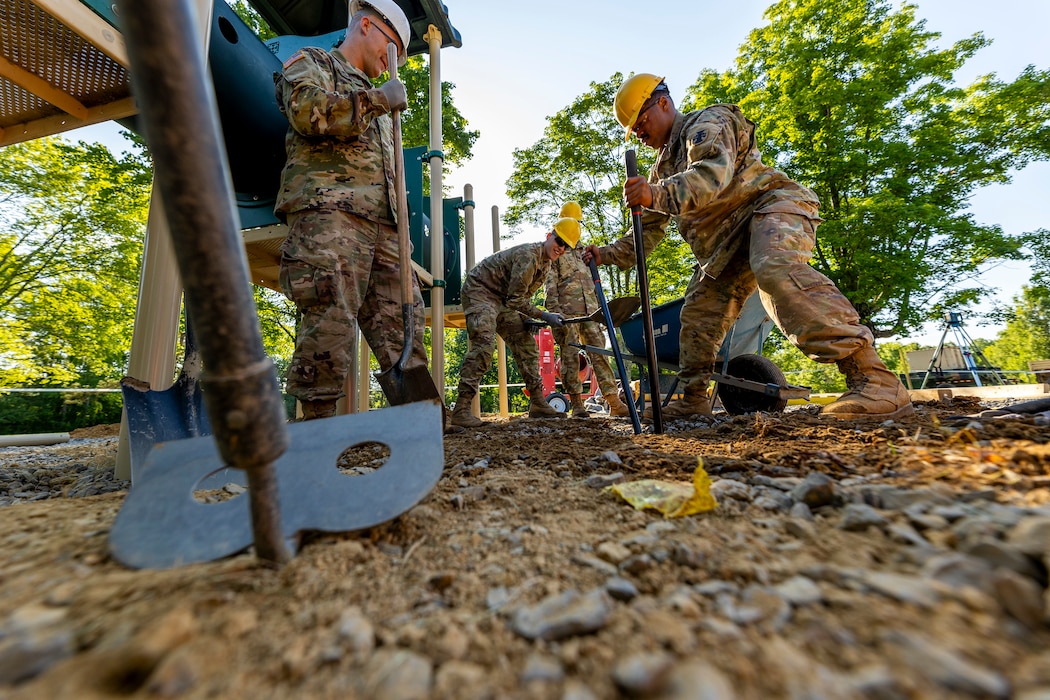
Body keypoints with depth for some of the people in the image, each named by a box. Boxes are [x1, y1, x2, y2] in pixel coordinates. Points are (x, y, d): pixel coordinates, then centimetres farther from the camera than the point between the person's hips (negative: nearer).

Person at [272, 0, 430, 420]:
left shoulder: (377, 105, 37)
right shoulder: (311, 63, 17)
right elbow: (306, 110, -6)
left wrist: (399, 219, 20)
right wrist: (376, 99, -1)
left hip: (379, 222, 7)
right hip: (326, 209, -7)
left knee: (402, 316, -3)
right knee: (332, 320, -17)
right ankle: (317, 423, -8)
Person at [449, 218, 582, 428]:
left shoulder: (546, 264, 8)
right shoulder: (528, 255, -24)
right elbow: (515, 299, -23)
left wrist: (526, 320, 1)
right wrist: (544, 316, -22)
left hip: (502, 298, 10)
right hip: (479, 291, -10)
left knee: (526, 344, 5)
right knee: (483, 346, -25)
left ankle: (538, 403, 12)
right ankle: (461, 409, -23)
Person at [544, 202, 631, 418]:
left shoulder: (583, 252, 27)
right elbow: (550, 285, -5)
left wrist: (599, 308, 18)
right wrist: (554, 314, -15)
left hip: (589, 311, 6)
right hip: (566, 311, -5)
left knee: (599, 353, -1)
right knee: (570, 356, -5)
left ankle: (614, 402, -1)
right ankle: (576, 404, 1)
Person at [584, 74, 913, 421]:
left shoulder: (707, 123, -1)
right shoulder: (663, 168, 24)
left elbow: (713, 173, -24)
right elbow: (649, 230, 23)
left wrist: (658, 195, -39)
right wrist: (609, 253, 12)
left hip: (770, 204, -8)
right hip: (727, 243, 9)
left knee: (776, 270, -39)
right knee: (698, 314, 3)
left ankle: (875, 382, -42)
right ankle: (692, 401, 12)